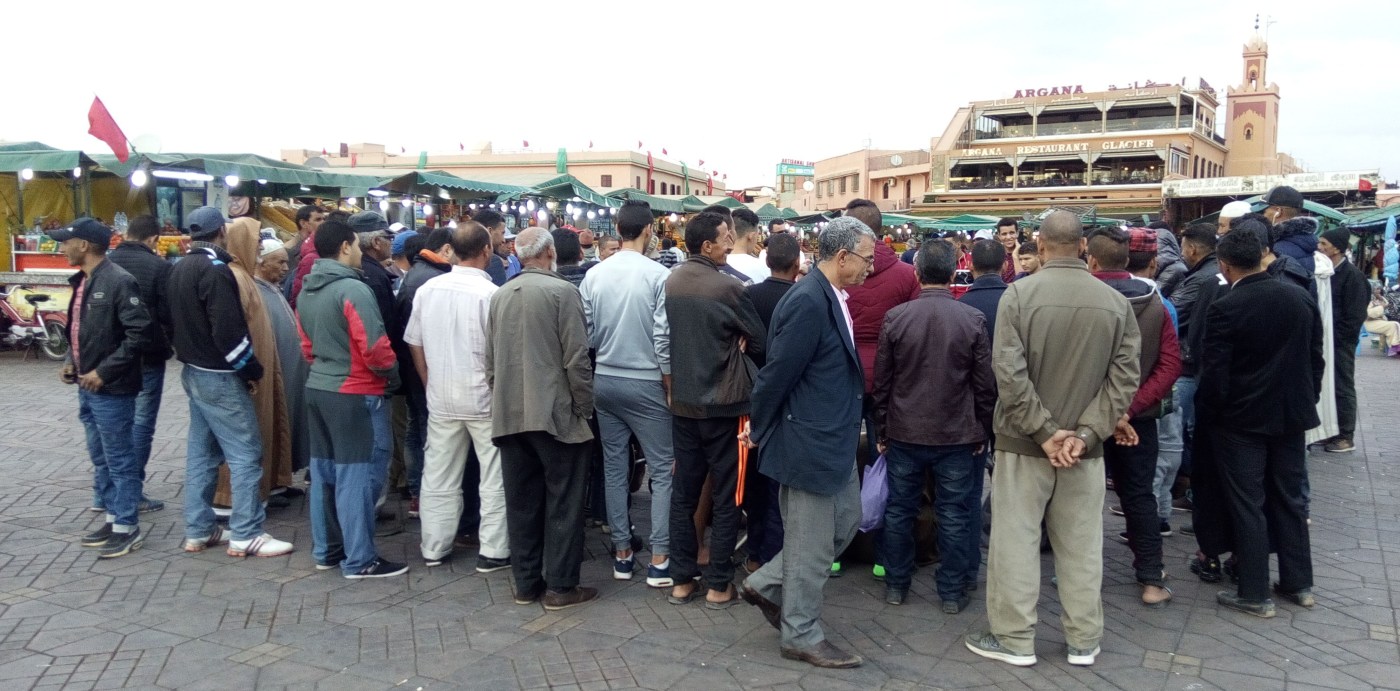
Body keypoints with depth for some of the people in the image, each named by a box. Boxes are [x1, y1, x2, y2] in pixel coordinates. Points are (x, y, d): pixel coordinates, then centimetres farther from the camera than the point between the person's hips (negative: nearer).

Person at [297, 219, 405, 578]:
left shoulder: (307, 290, 10)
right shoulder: (352, 288, -19)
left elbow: (307, 344, 15)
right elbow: (374, 346, -22)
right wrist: (392, 374, -5)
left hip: (317, 388, 9)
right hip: (355, 393, -9)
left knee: (324, 470, 15)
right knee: (357, 474, -3)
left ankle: (327, 549, 26)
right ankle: (360, 560, 4)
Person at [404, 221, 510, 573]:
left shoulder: (426, 290, 2)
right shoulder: (491, 293, -15)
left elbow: (415, 345, 9)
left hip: (440, 398, 5)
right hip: (484, 398, -5)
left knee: (439, 475, 13)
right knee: (494, 477, 5)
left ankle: (434, 548, 21)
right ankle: (493, 550, 9)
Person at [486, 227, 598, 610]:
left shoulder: (500, 295, 7)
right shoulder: (562, 291, -10)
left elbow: (490, 359, 11)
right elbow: (576, 358, -14)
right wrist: (584, 407, -4)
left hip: (509, 414, 6)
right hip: (554, 411, -6)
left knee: (522, 501, 12)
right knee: (563, 501, 4)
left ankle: (526, 583, 20)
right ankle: (560, 585, 9)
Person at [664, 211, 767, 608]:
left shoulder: (670, 283, 0)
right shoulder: (727, 288, -17)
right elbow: (760, 341, -6)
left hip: (682, 401, 6)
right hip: (722, 403, -6)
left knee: (684, 492, 13)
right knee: (726, 497, 6)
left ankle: (681, 581, 20)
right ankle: (719, 586, 13)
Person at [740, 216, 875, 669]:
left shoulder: (832, 298, 8)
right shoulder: (808, 302, -24)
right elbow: (777, 374, -20)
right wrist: (759, 430, -8)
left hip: (833, 438, 10)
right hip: (809, 441, -10)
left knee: (845, 522, 20)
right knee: (812, 543, 4)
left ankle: (768, 585, 30)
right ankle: (801, 635, 21)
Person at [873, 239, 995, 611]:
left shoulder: (895, 317, -7)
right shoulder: (973, 319, -9)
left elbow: (881, 382, -1)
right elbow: (985, 384, -4)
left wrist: (882, 431, 9)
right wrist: (981, 431, 8)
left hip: (904, 432, 1)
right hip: (957, 434, -1)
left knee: (899, 510, 13)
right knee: (954, 514, 9)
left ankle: (896, 584, 24)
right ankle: (952, 592, 18)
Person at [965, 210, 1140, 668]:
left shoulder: (1019, 294, -11)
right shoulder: (1116, 302, 0)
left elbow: (1009, 373, -17)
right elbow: (1124, 377, -5)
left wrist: (1044, 431, -11)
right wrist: (1086, 432, -8)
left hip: (1024, 441, -3)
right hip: (1085, 445, 3)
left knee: (1016, 540, 6)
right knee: (1082, 545, 12)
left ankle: (1015, 639, 15)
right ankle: (1083, 641, 24)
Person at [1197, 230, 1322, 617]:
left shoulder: (1225, 309, -18)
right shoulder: (1301, 298, 0)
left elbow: (1213, 372, -17)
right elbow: (1316, 357, 6)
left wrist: (1209, 411, -1)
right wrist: (1307, 399, 16)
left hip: (1243, 420, -5)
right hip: (1292, 414, 6)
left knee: (1248, 505, 3)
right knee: (1289, 499, 17)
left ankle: (1255, 595, 9)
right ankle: (1299, 584, 26)